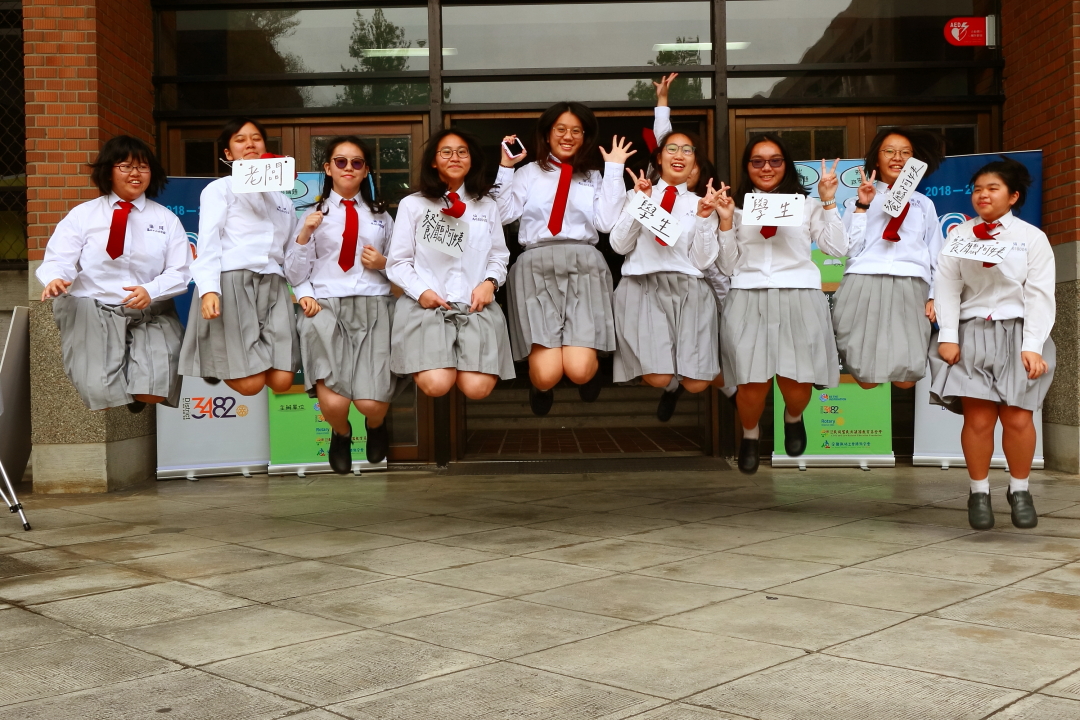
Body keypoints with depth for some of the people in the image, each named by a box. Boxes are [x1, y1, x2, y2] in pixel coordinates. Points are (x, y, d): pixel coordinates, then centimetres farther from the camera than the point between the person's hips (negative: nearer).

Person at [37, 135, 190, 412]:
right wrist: (55, 279, -27)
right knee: (101, 394, -23)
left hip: (150, 314, 1)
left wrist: (151, 291, -18)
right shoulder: (82, 214, 7)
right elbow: (59, 260, -2)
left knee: (153, 393, -22)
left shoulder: (166, 219, 10)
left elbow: (179, 272, 3)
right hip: (93, 311, -1)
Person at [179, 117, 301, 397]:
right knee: (250, 384, -13)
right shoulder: (219, 189, 10)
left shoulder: (283, 200, 26)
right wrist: (209, 290, -18)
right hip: (231, 282, -5)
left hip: (272, 284, 5)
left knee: (281, 382, -10)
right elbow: (208, 242, -3)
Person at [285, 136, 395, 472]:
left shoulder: (380, 214, 20)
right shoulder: (313, 214, 14)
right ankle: (341, 433, 16)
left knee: (372, 403, -17)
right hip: (326, 306, -1)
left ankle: (375, 426, 23)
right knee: (334, 401, -22)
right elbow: (295, 274, 10)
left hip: (374, 306, 1)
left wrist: (384, 263, 1)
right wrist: (304, 235, -4)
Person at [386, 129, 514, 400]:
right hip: (426, 304, -2)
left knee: (477, 389, -19)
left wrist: (490, 282, -5)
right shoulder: (412, 205, 7)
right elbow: (398, 262, 5)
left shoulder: (487, 206, 17)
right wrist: (421, 291, -12)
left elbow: (499, 256, 17)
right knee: (437, 385, -24)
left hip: (477, 305, 2)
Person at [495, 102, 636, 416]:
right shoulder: (529, 173, 16)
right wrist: (505, 167, 4)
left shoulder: (595, 177, 19)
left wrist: (614, 169, 4)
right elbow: (502, 215, 3)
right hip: (536, 267, -1)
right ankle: (540, 386, 21)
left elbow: (606, 223, 1)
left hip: (584, 266, 1)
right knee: (547, 374, -17)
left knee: (579, 371, -17)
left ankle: (591, 368, 21)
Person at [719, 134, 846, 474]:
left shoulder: (806, 204, 17)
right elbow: (728, 266, 14)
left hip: (799, 296, 0)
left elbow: (838, 248, 7)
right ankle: (750, 434, 17)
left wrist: (828, 201, 3)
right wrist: (725, 221, 4)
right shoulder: (737, 206, 17)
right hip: (748, 297, 0)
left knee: (797, 383, -14)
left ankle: (793, 419, 23)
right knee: (752, 383, -15)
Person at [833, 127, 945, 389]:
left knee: (905, 380, -12)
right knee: (867, 379, -8)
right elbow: (851, 249, 4)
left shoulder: (924, 203, 20)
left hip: (910, 290, 1)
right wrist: (863, 206, -2)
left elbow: (936, 255, 18)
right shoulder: (862, 199, 16)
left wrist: (934, 297, 5)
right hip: (864, 287, -1)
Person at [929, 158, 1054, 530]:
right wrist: (948, 336, -11)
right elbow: (947, 288, 0)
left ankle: (1019, 490, 14)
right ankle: (979, 492, 8)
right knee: (978, 419, -7)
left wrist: (1032, 346, -10)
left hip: (1016, 332, 0)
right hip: (972, 332, 1)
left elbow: (1039, 295, -1)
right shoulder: (958, 237, 8)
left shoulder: (1032, 237, 5)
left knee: (1018, 418, -7)